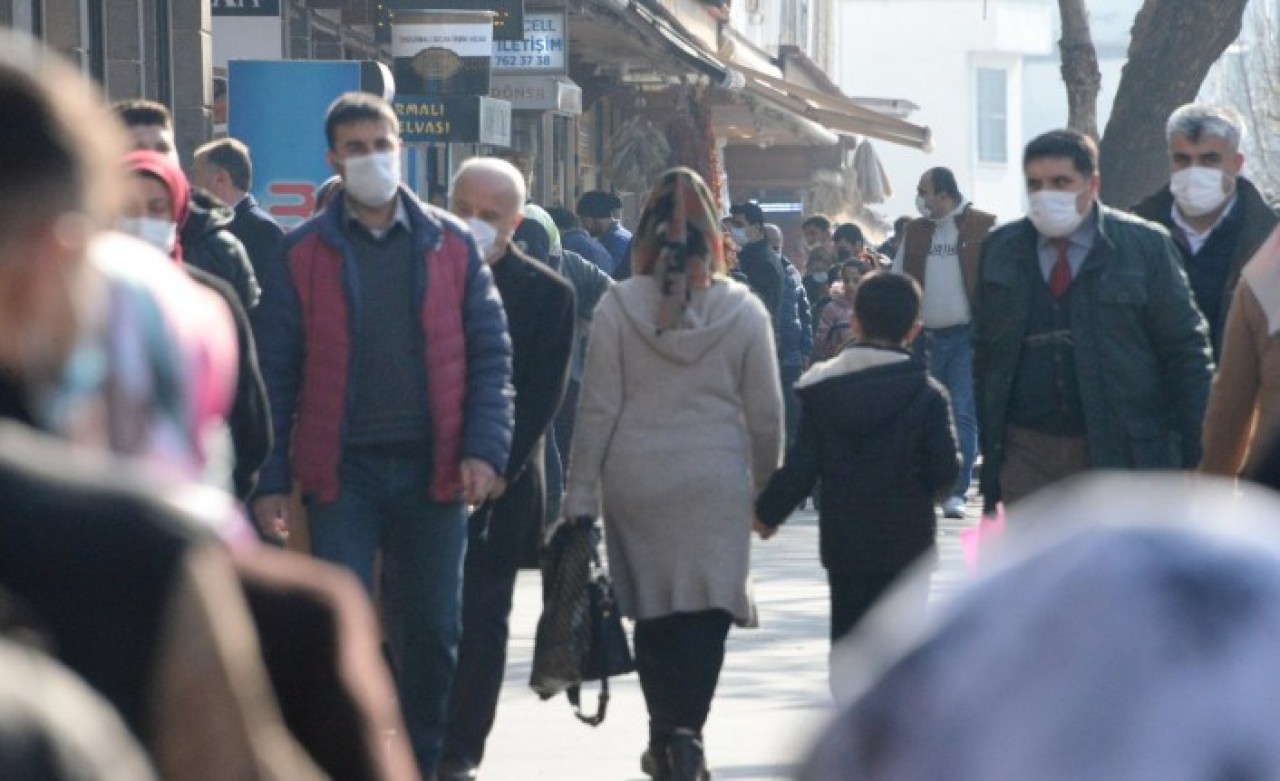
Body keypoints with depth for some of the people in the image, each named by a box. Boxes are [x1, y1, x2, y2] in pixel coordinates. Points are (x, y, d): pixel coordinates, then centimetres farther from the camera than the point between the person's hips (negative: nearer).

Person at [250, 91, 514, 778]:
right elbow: (274, 371, 1)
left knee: (430, 630, 8)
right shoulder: (303, 253, 2)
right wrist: (271, 480, -5)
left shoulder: (451, 245, 6)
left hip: (431, 468, 2)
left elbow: (490, 354, 5)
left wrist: (483, 448, -8)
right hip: (342, 470, -2)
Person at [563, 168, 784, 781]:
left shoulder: (618, 306, -3)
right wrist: (767, 489, 16)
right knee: (707, 609, -1)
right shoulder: (743, 310, -2)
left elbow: (598, 408, -2)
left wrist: (582, 494, 3)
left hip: (636, 481, 1)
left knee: (652, 612, 11)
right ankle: (687, 730, -18)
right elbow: (766, 415, 3)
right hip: (717, 483, -1)